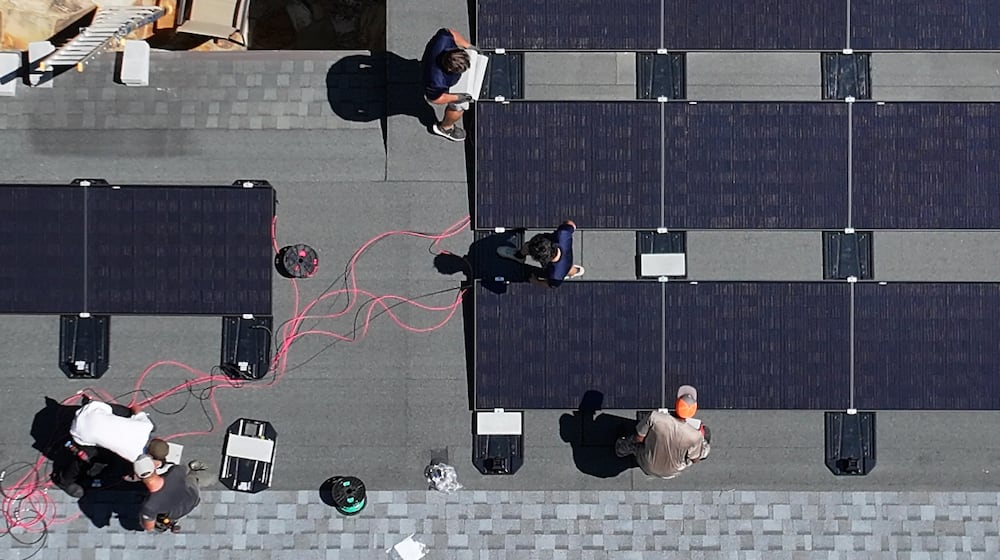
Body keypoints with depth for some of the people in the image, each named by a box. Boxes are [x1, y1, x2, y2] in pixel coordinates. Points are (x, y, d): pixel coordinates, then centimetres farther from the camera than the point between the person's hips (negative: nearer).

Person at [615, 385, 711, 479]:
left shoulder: (654, 418, -34)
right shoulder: (695, 436, -33)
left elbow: (638, 438, -16)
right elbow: (695, 460, -13)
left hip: (647, 467, 0)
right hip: (672, 472, 0)